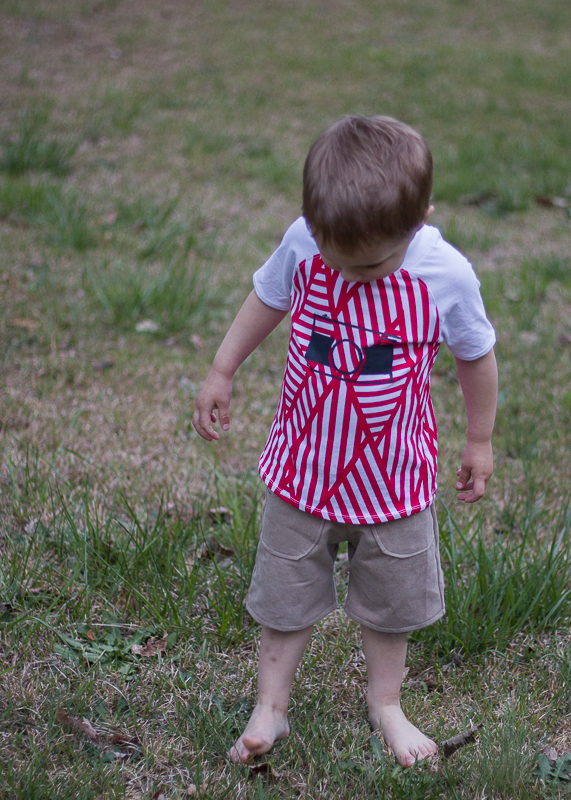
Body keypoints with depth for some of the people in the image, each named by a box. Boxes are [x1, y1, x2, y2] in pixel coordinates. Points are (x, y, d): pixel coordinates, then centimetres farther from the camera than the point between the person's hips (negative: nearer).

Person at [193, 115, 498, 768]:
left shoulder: (446, 275, -21)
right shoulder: (302, 244, -18)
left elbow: (476, 357, -3)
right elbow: (267, 299, 4)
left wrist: (479, 441, 8)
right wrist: (221, 373, 12)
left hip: (392, 476, 0)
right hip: (303, 466, 1)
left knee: (389, 599, 18)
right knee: (285, 595, 13)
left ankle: (385, 703, 41)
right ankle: (270, 708, 32)